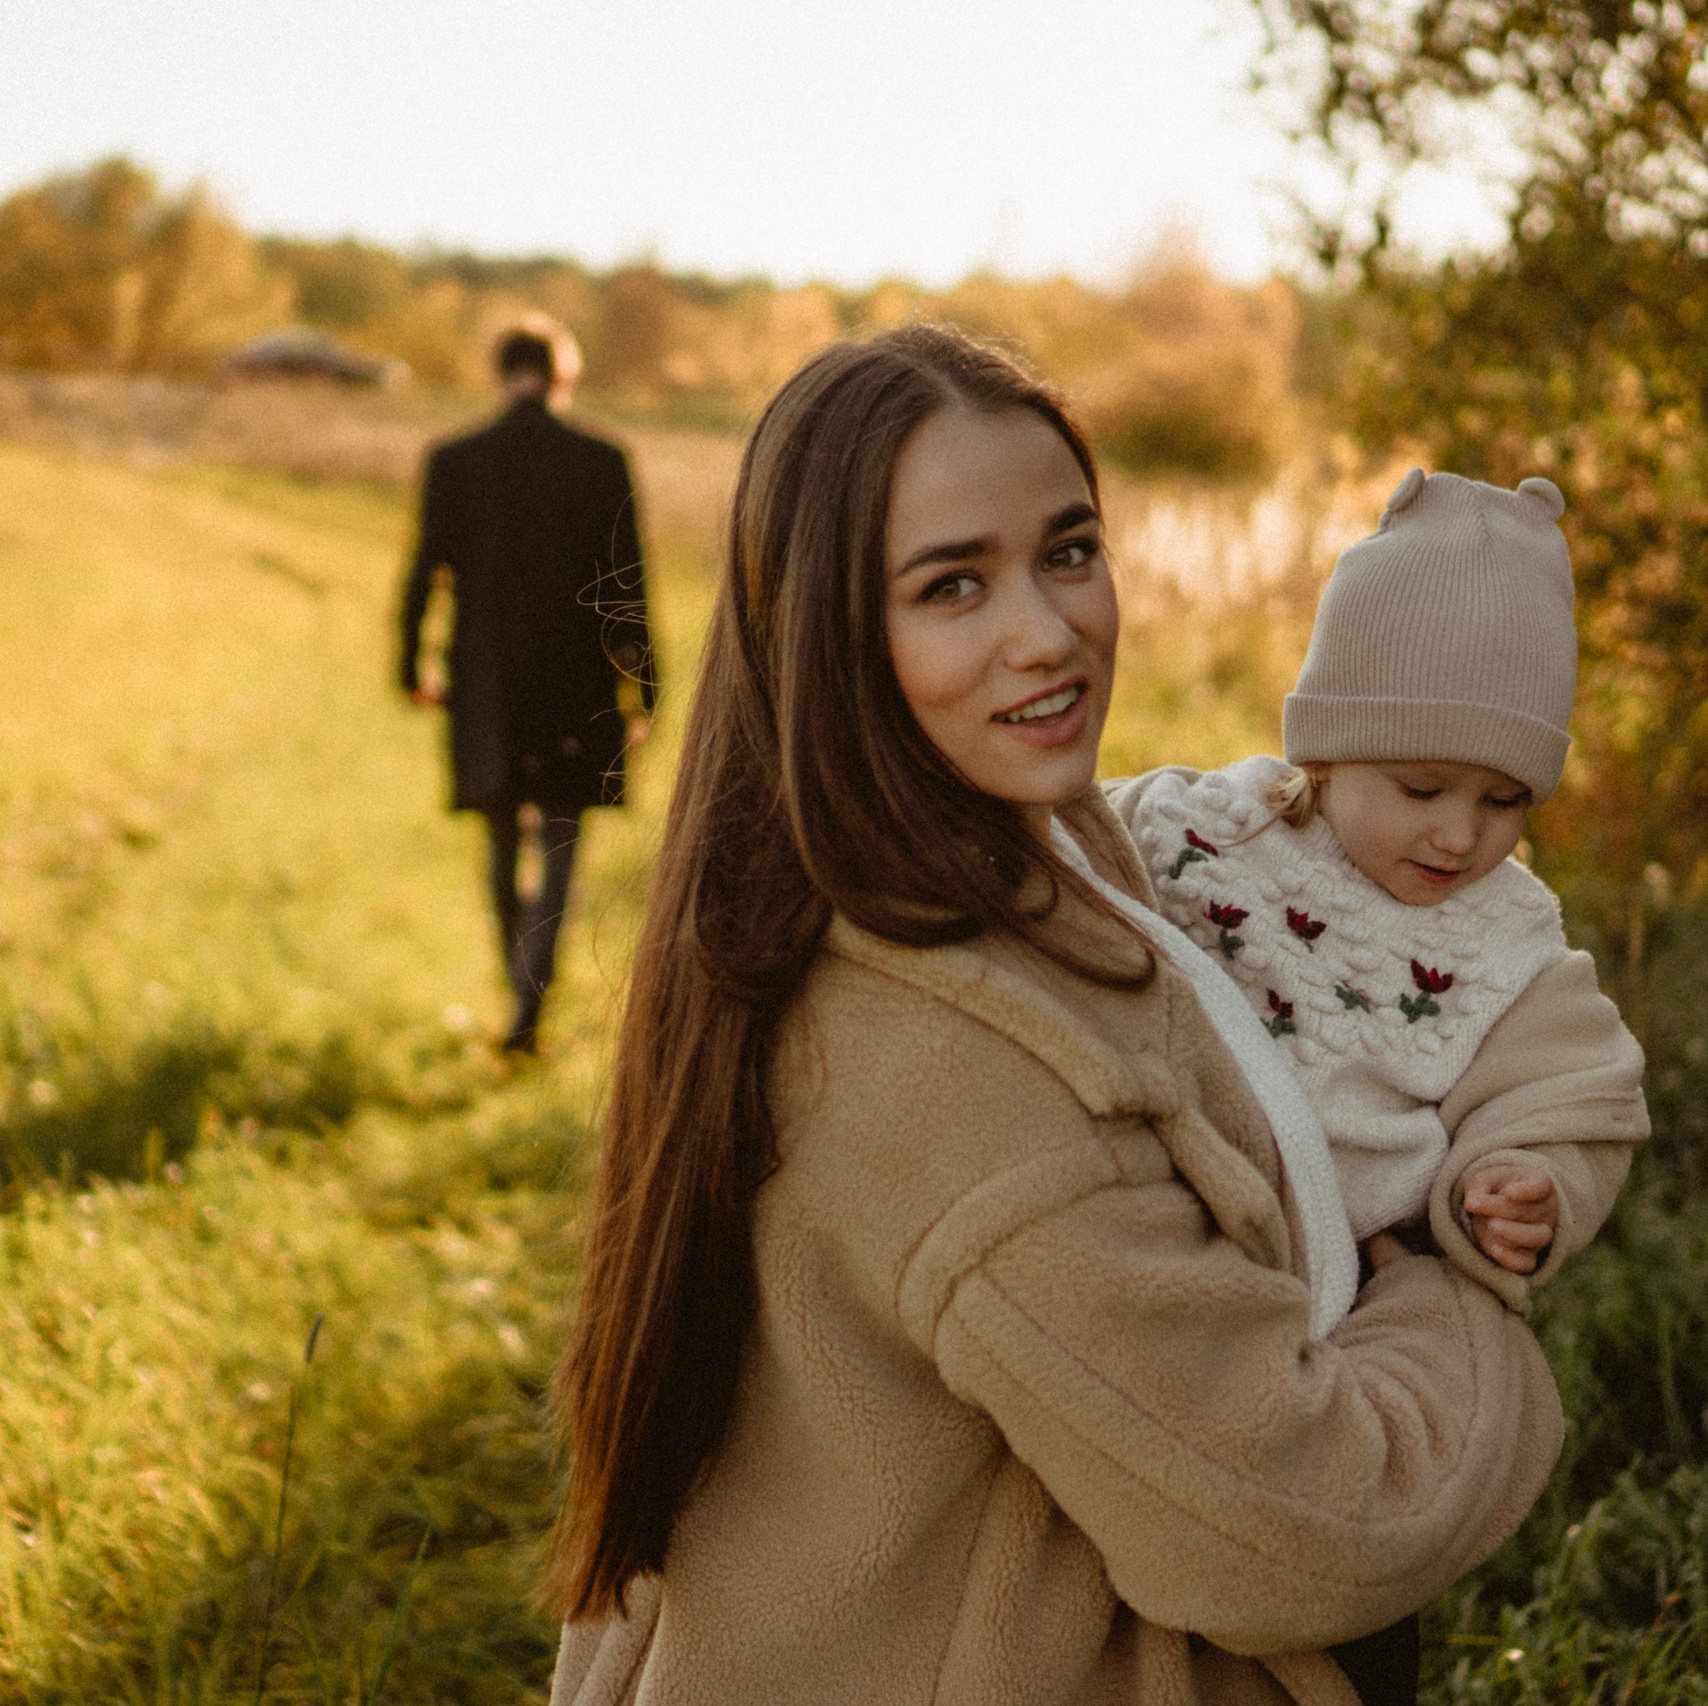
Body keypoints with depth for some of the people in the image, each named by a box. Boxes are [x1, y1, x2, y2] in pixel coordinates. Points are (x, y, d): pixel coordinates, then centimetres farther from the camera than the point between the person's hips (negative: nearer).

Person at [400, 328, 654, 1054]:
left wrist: (413, 671, 13)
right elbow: (628, 586, -5)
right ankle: (530, 1001, -11)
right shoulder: (601, 462, -6)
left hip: (485, 688, 2)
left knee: (504, 850, 17)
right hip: (574, 689, -1)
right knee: (561, 847, 5)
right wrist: (645, 693, 3)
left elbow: (423, 575, -1)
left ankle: (522, 991, 29)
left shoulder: (451, 462, -4)